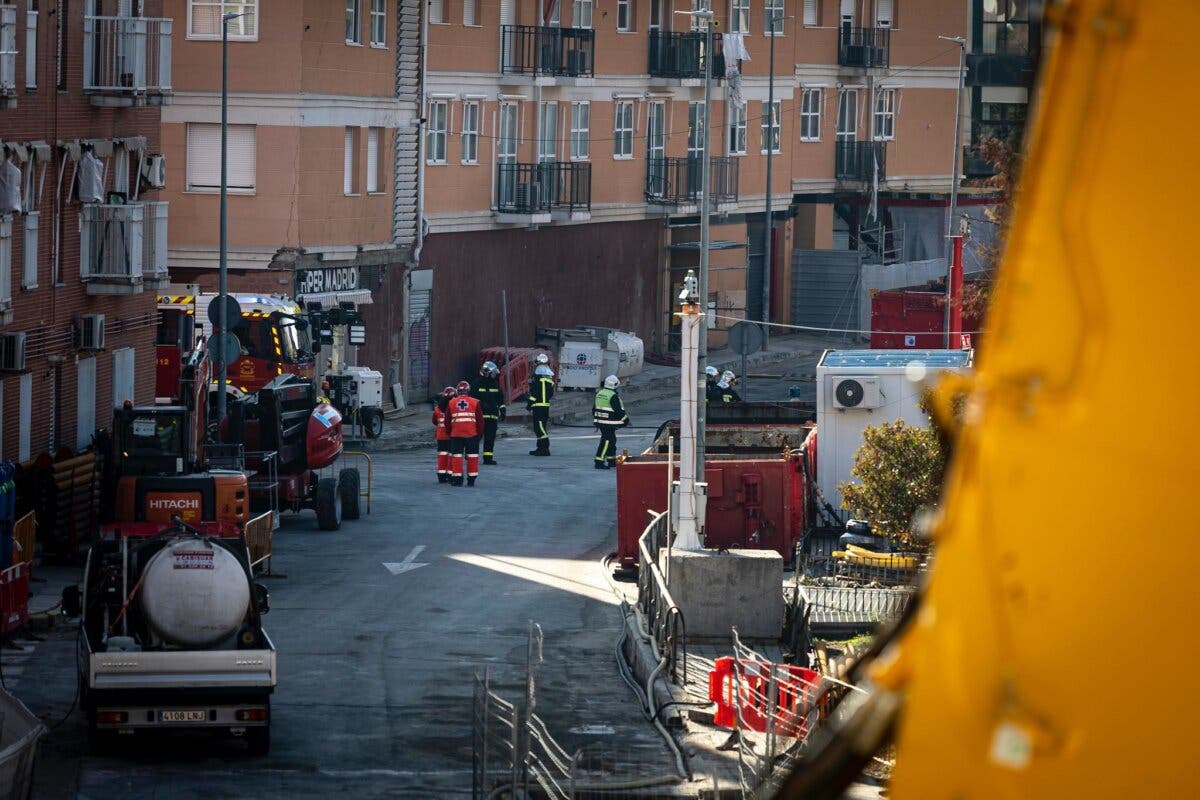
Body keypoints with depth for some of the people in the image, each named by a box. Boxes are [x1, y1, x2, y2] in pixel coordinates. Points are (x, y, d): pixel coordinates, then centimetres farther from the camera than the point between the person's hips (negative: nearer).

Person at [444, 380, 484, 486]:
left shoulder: (451, 403, 3)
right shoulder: (475, 403, 0)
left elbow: (447, 421, 8)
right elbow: (480, 420, 2)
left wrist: (449, 432, 20)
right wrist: (479, 432, 13)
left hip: (456, 435, 0)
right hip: (472, 434, 0)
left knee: (457, 457, 5)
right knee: (472, 457, 5)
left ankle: (457, 478, 2)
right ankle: (471, 479, 5)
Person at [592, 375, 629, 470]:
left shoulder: (599, 394, 9)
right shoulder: (613, 396, -17)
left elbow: (594, 408, 17)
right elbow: (619, 410, -15)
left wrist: (595, 420, 26)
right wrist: (625, 419, 0)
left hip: (600, 421, 9)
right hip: (609, 423, -9)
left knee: (612, 440, 19)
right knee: (606, 441, -6)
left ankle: (612, 460, 27)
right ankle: (599, 462, -10)